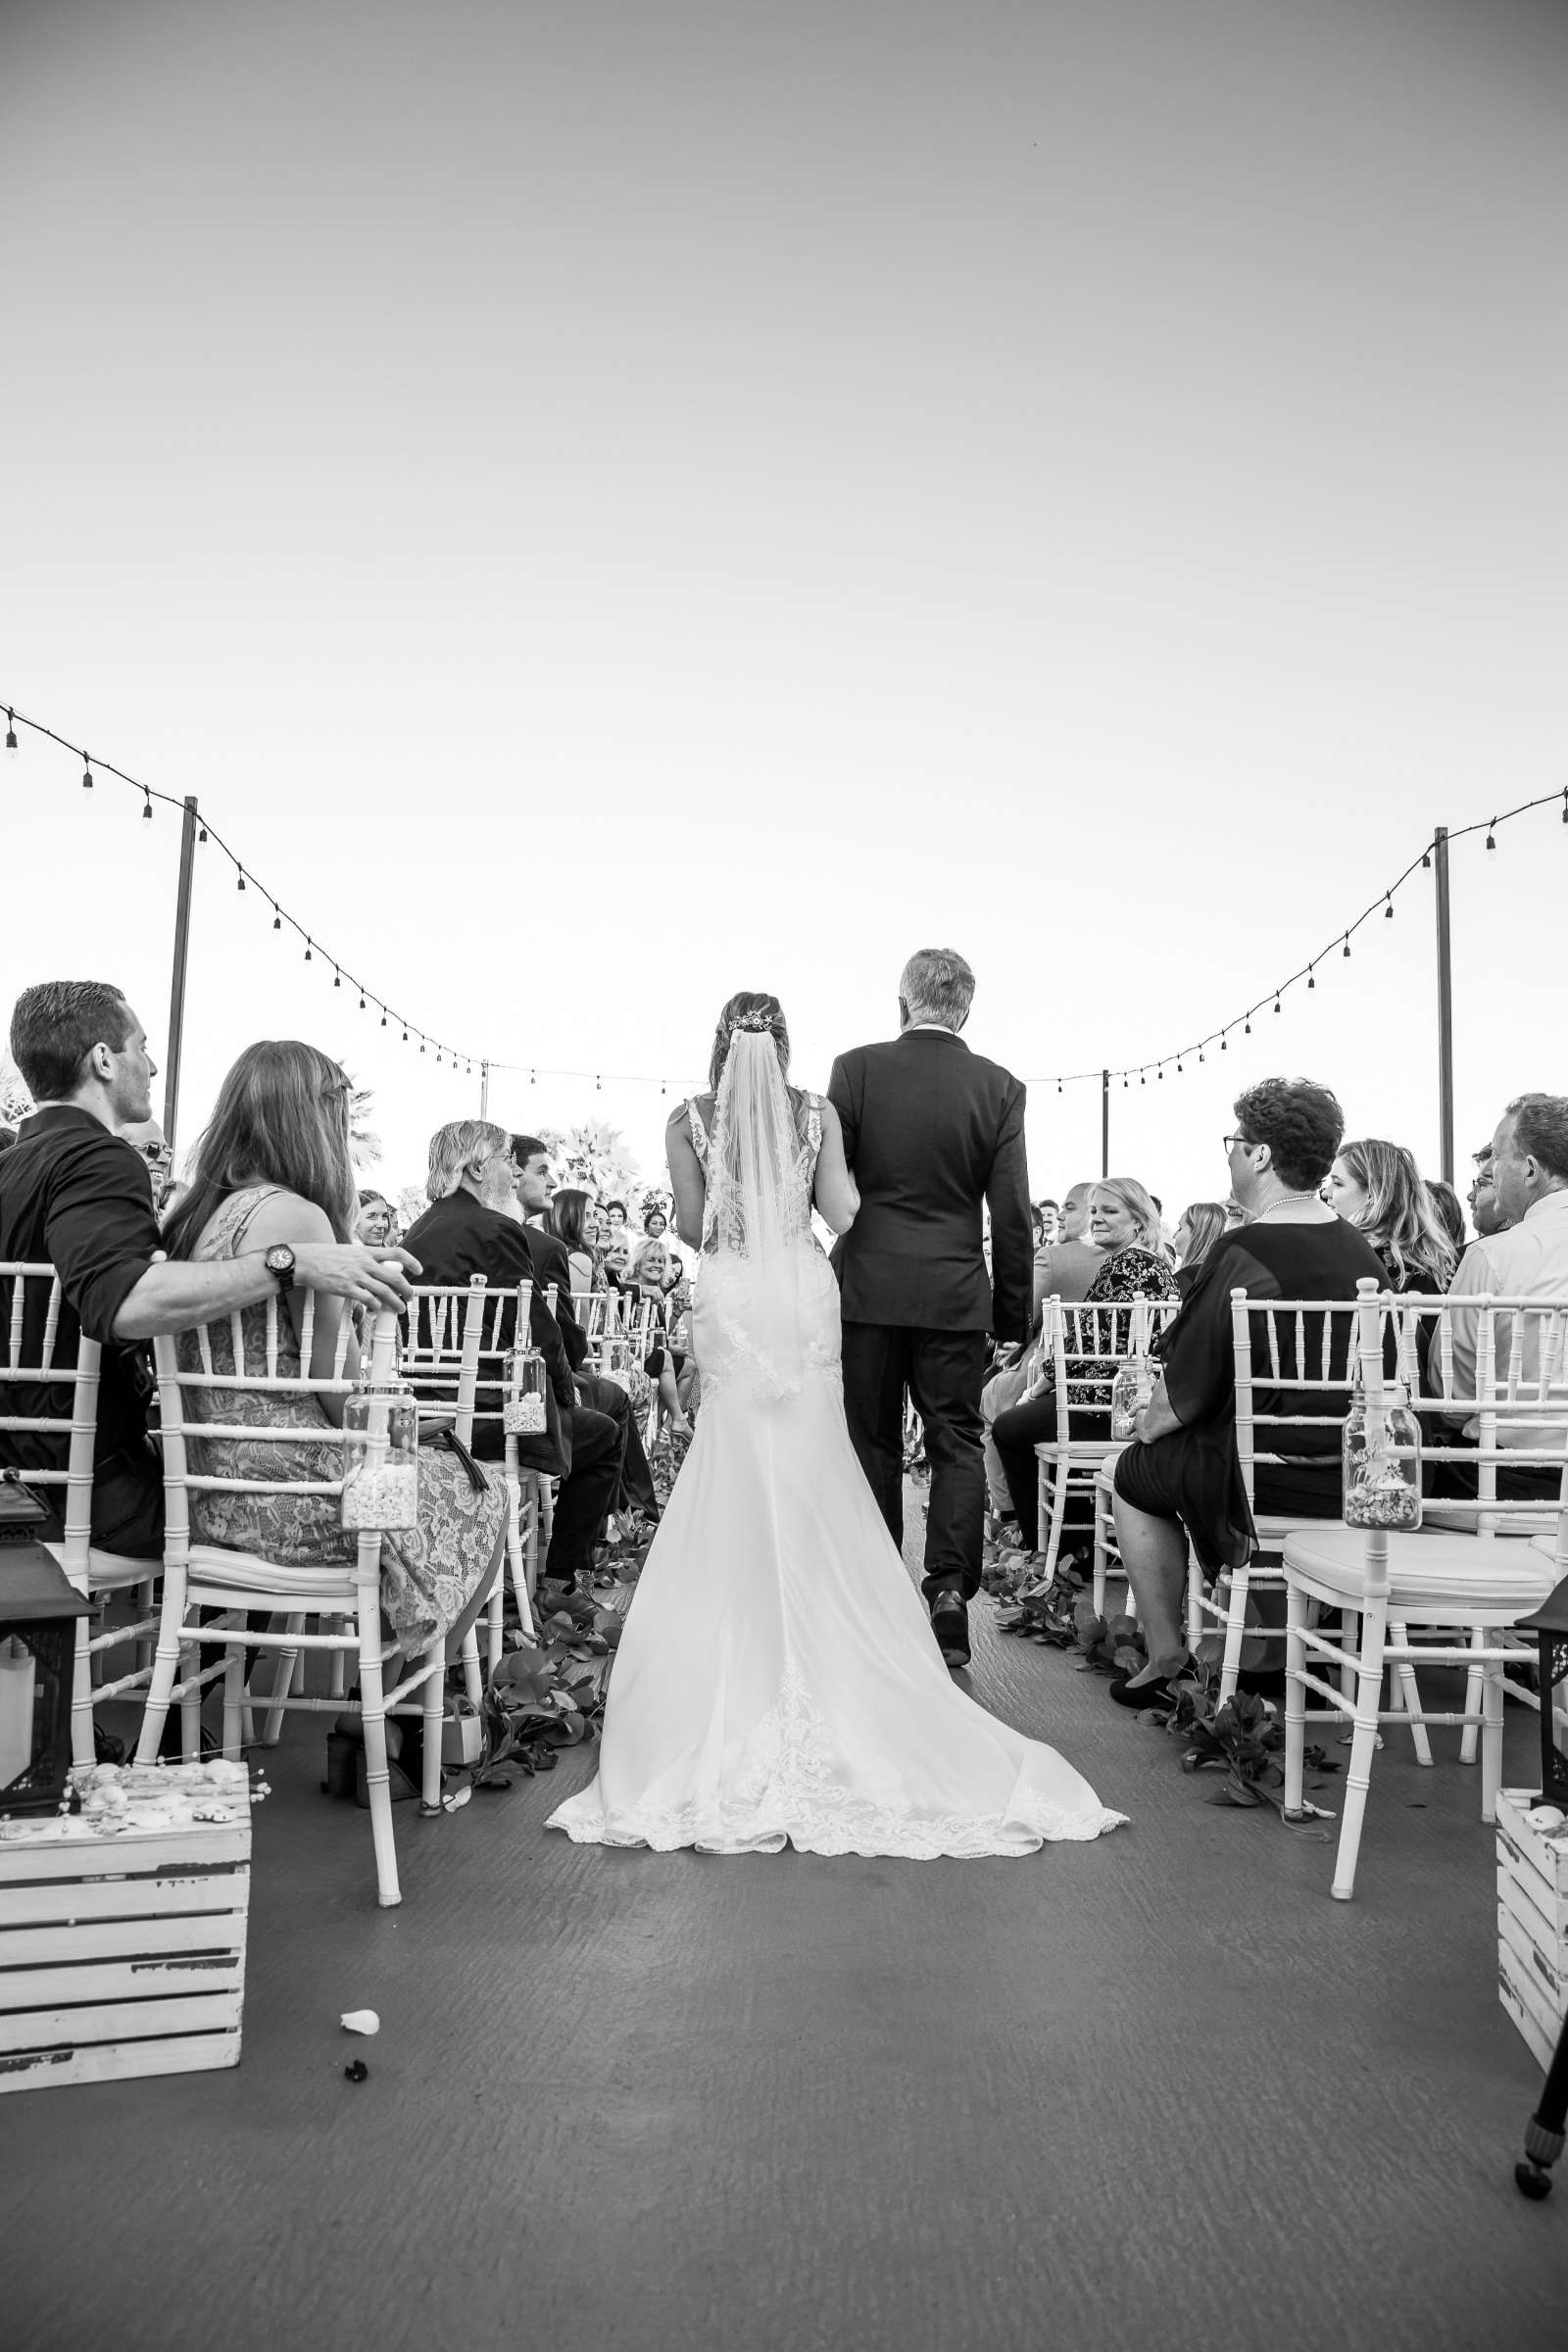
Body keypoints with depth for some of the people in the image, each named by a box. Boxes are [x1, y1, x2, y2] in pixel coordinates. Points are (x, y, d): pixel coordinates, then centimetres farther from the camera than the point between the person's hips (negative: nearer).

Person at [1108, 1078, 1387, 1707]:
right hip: (1356, 1477, 7)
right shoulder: (1361, 1251, 3)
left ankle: (1165, 1658, 18)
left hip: (1273, 1480, -7)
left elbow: (1186, 1387, -17)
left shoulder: (1242, 1253, -19)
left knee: (1136, 1473, 16)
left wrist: (1149, 1427, 5)